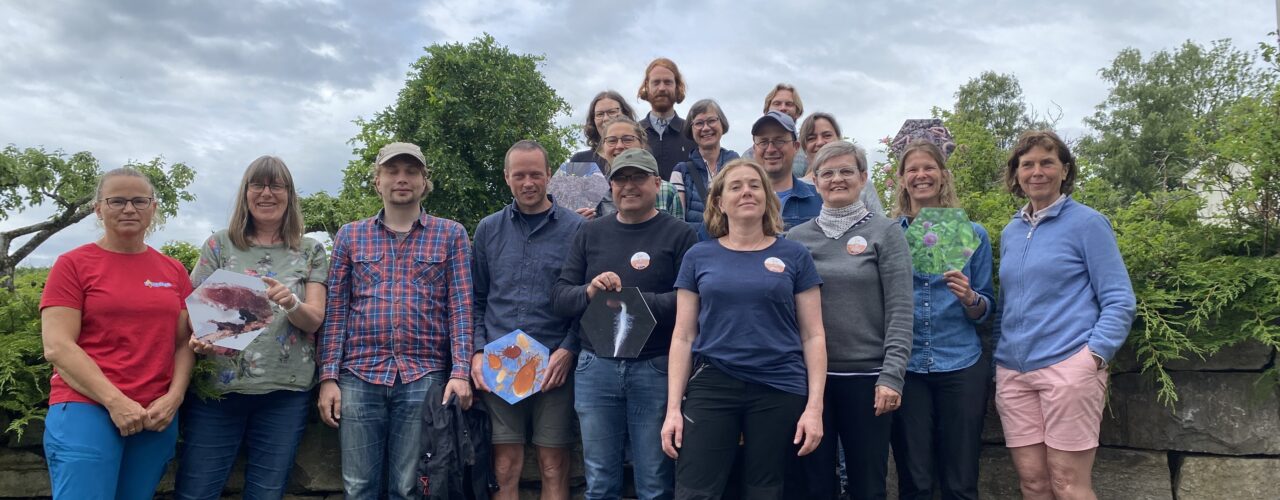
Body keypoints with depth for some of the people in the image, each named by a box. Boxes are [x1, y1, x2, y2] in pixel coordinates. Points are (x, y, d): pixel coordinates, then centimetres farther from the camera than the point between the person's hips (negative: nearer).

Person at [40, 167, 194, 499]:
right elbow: (57, 347, -6)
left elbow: (185, 342, 11)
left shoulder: (174, 271, 12)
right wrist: (115, 402, -14)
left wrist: (174, 398, -5)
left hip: (158, 417, 4)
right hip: (86, 409, -4)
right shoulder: (73, 264, 1)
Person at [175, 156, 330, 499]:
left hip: (285, 392, 0)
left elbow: (315, 319, 1)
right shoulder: (220, 245, 7)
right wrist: (196, 337, -19)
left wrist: (291, 304, -22)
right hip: (218, 386, 0)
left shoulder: (311, 251, 8)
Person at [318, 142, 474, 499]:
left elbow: (460, 308, 1)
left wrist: (460, 372, -9)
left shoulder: (451, 235, 8)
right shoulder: (350, 236, 12)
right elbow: (335, 311, 8)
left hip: (425, 377, -1)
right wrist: (328, 376, 0)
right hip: (360, 376, 1)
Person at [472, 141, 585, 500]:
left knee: (554, 471, 4)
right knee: (505, 470, 4)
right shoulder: (488, 229, 11)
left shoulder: (575, 228, 2)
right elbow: (476, 299, 13)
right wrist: (477, 352, 1)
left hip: (554, 368, -2)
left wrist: (568, 351, -10)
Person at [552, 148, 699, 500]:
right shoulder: (590, 233, 12)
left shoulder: (679, 234, 0)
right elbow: (559, 298, 8)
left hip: (656, 368, -3)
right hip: (595, 368, 3)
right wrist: (588, 293, -12)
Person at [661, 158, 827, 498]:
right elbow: (683, 337, 6)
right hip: (711, 387, 0)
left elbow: (813, 336, 3)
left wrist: (814, 406, -5)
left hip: (780, 391, 0)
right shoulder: (699, 257, 6)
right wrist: (673, 407, 0)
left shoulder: (794, 256, 4)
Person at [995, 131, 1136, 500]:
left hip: (1069, 365, -5)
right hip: (1012, 372, 5)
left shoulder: (1086, 223, -1)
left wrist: (1095, 355, -16)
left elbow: (1120, 301, -5)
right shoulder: (1010, 233, 15)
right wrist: (999, 361, 15)